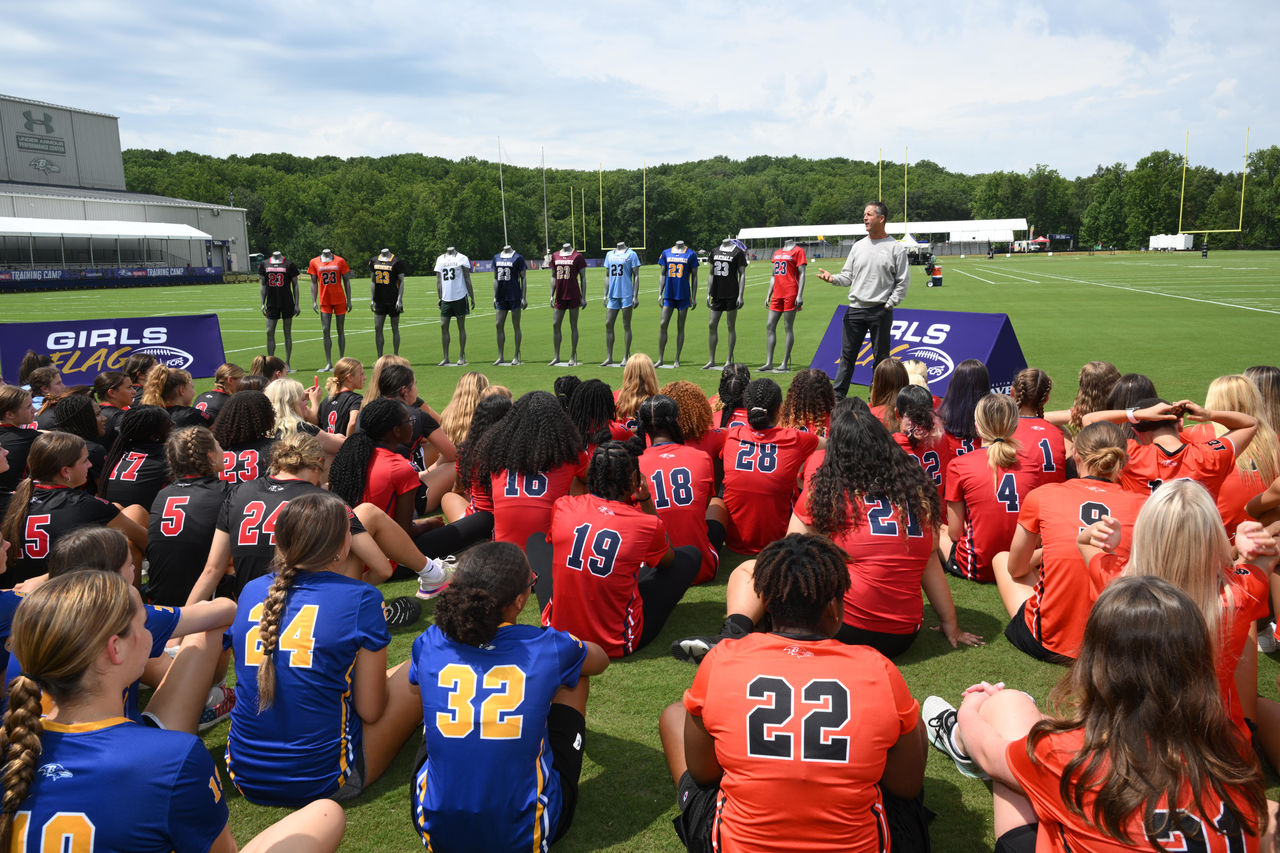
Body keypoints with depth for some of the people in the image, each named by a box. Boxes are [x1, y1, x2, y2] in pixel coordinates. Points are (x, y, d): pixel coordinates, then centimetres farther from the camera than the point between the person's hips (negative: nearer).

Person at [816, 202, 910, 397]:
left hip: (881, 311, -3)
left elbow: (903, 281, 0)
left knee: (881, 357, 5)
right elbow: (848, 276, 12)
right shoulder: (858, 246, 12)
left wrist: (889, 304, -6)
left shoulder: (896, 248, -1)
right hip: (856, 309, 3)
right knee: (847, 355, 4)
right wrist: (833, 278, -7)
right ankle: (837, 395, 9)